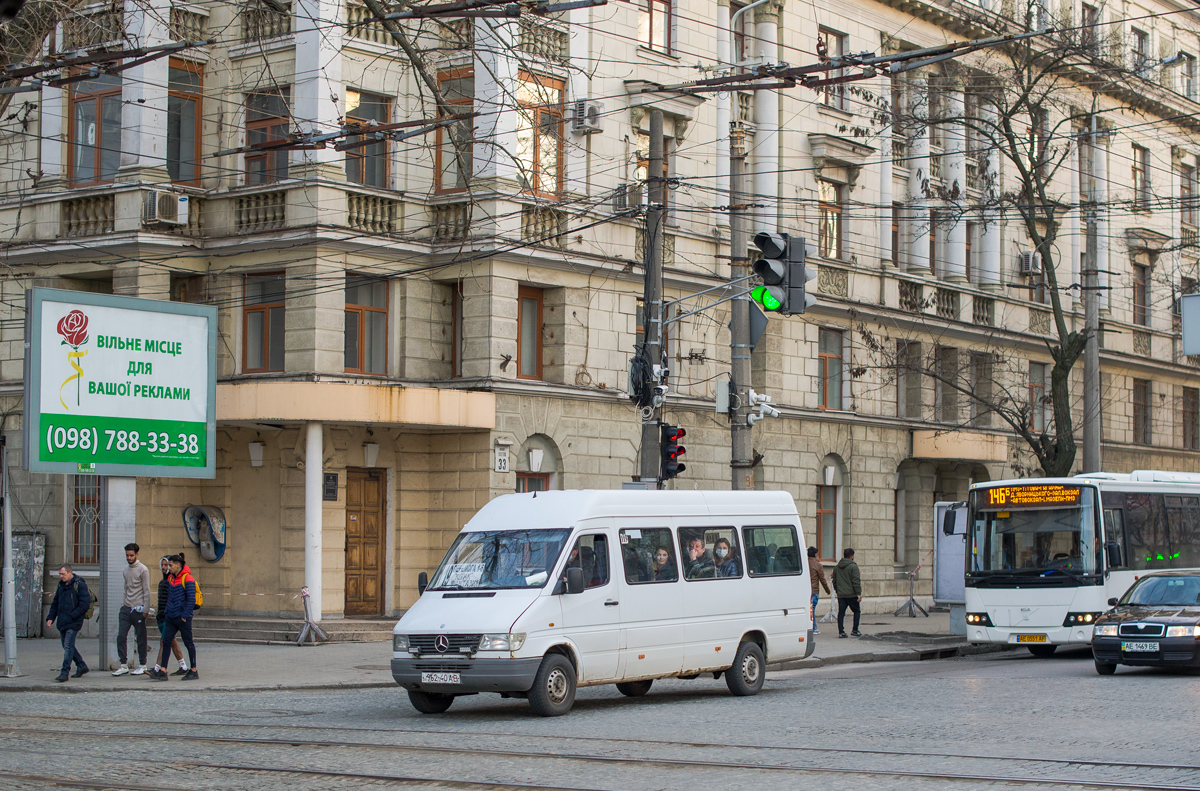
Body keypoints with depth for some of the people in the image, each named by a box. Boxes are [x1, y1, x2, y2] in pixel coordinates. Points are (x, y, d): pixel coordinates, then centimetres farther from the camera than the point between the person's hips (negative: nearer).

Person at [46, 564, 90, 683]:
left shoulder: (80, 585, -10)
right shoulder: (61, 585, 14)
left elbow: (84, 604, -14)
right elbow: (55, 603, 21)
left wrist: (72, 616, -18)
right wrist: (50, 618, 9)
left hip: (73, 623, -8)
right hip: (62, 623, 8)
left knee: (68, 646, -10)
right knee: (66, 645, 13)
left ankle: (65, 672, -9)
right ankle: (81, 666, 27)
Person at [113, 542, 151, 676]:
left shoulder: (143, 570, -6)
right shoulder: (126, 570, 14)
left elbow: (146, 591, -7)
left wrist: (145, 610, -11)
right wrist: (122, 604, 11)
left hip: (138, 609, -6)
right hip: (126, 608, 6)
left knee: (141, 638, 2)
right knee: (121, 636, -2)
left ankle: (142, 665, 11)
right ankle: (124, 665, 2)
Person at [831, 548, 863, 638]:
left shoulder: (836, 567, 12)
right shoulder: (853, 566, -9)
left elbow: (834, 581, 18)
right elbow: (856, 581, -14)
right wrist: (859, 593, -13)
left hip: (841, 594, 5)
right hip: (851, 594, -5)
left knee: (841, 613, 6)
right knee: (857, 611, 9)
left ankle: (841, 632, 3)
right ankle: (855, 630, 4)